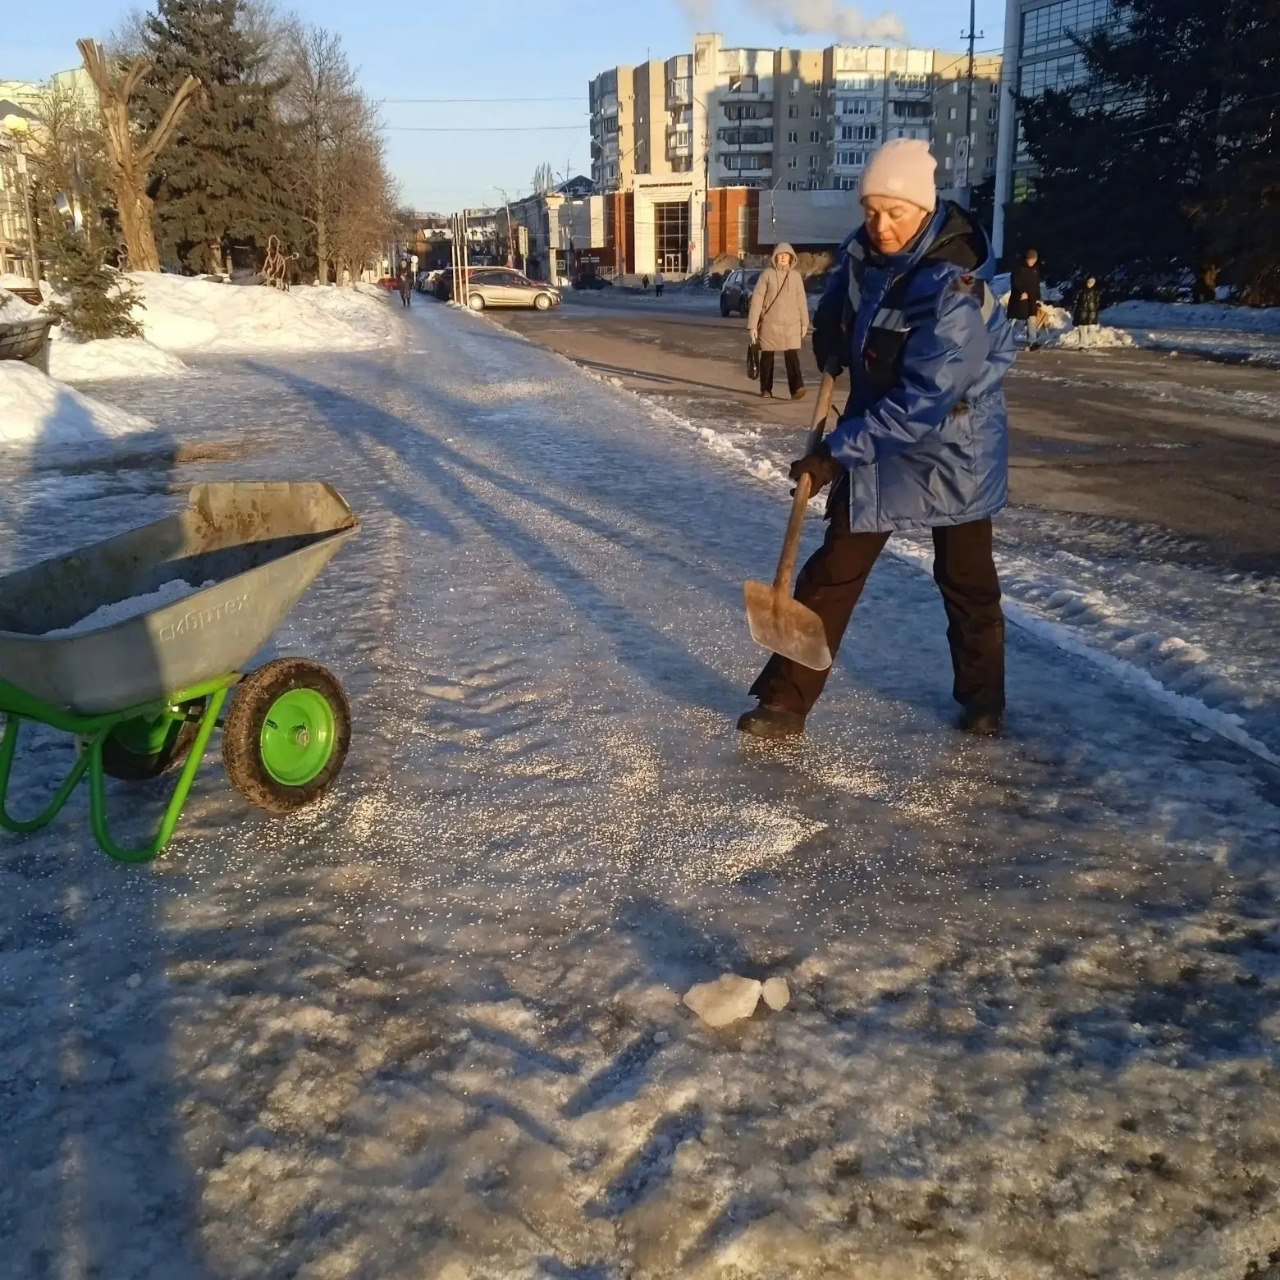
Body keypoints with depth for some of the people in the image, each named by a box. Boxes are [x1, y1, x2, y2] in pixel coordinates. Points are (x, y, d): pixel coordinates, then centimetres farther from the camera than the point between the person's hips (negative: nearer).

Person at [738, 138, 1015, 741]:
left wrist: (836, 452, -31)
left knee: (966, 580, 12)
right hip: (878, 439, 5)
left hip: (953, 449, -5)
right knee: (833, 572, 2)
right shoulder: (863, 252, -6)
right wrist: (832, 347, 3)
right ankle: (784, 702, 7)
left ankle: (982, 699, 33)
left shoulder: (954, 289, -28)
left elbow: (922, 402, -32)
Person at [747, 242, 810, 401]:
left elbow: (801, 300, 12)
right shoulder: (767, 274, -2)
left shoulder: (795, 275, 6)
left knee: (792, 355, -11)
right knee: (767, 356, 8)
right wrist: (752, 325, -7)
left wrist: (804, 323, 13)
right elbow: (757, 299, -3)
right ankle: (766, 389, 20)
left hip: (791, 324, 1)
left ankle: (797, 388, -19)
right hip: (769, 324, -1)